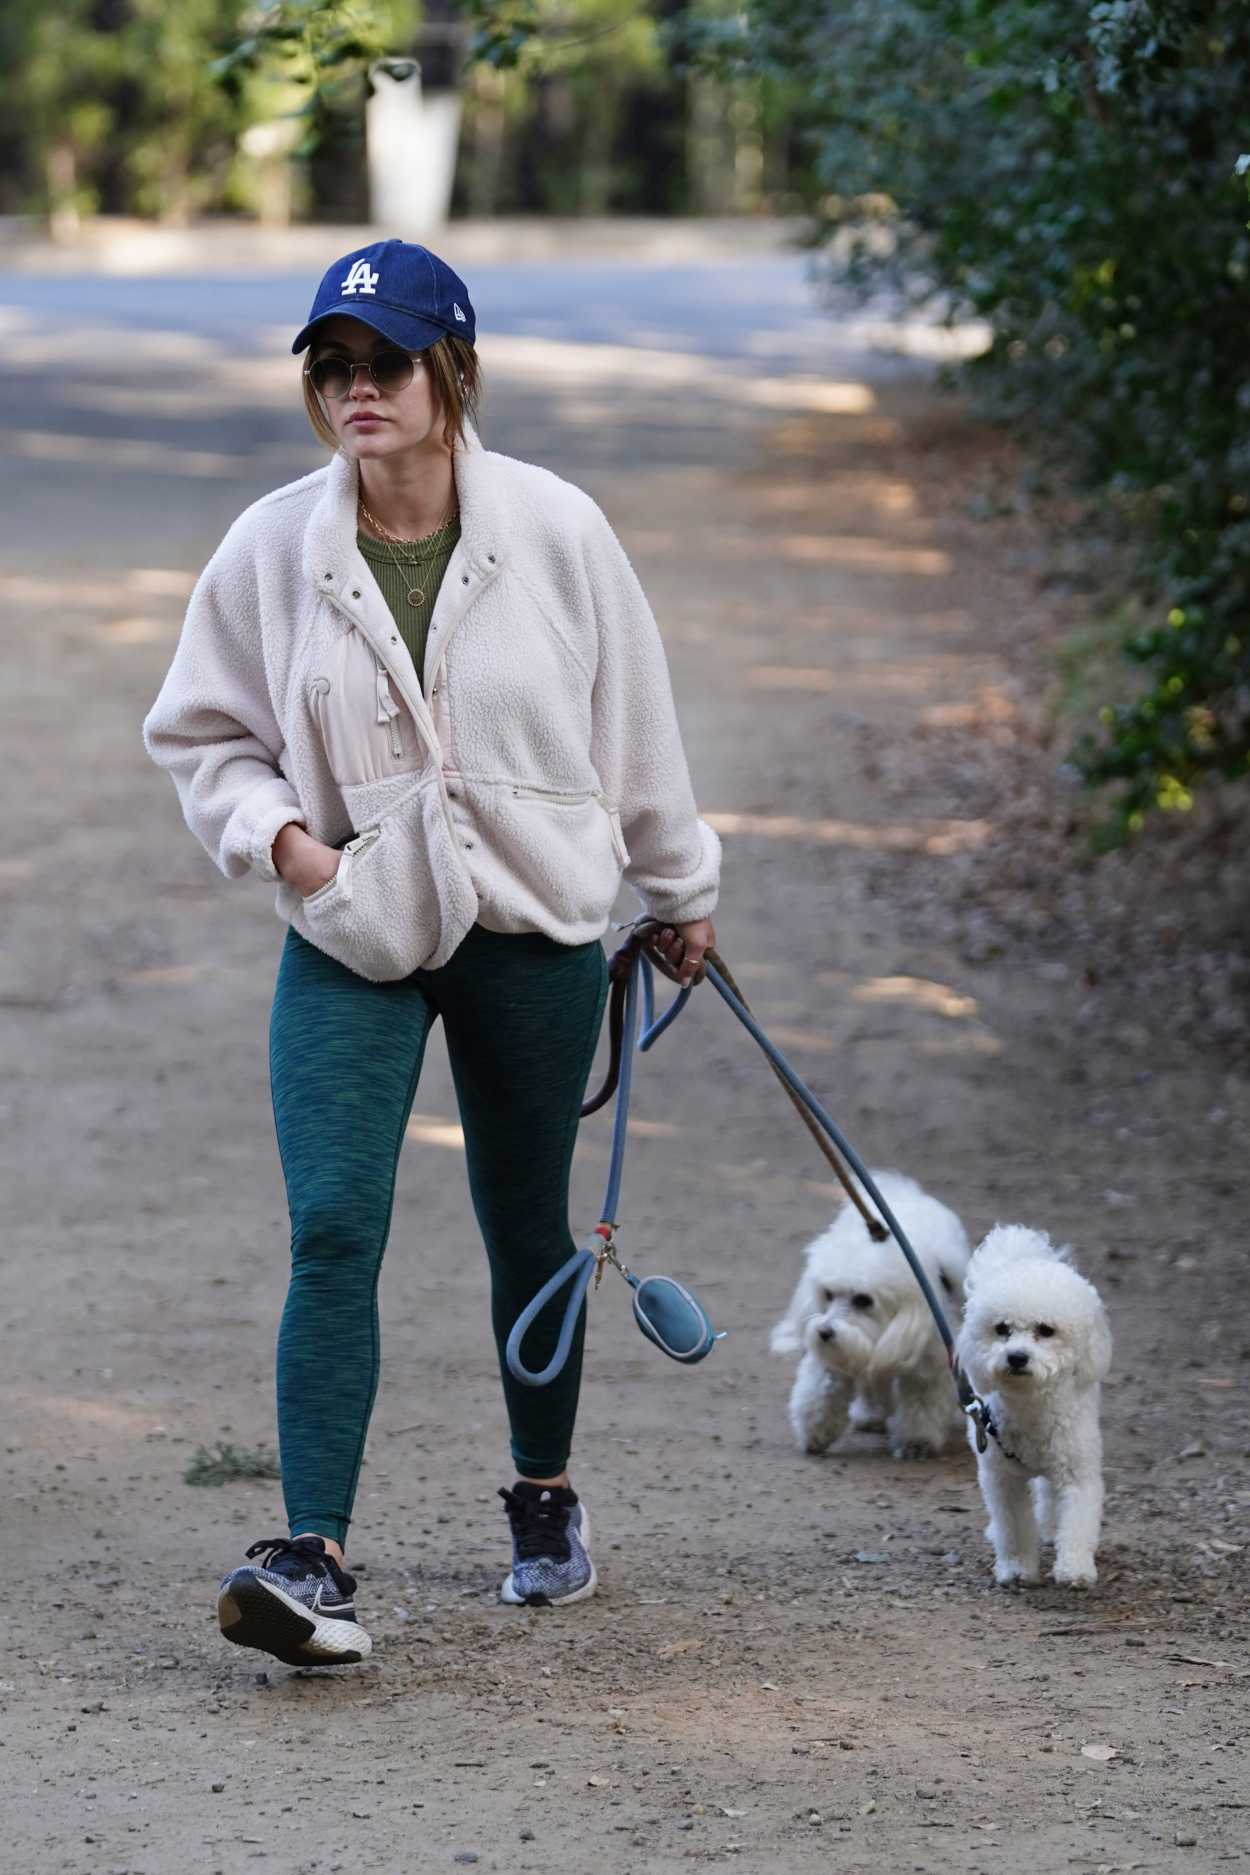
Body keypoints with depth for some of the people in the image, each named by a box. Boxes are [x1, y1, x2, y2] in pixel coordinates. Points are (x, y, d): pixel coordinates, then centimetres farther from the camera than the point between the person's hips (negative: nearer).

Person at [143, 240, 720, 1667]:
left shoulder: (556, 531, -8)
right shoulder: (272, 549, -7)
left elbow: (635, 721, 5)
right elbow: (199, 732, 8)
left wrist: (679, 889, 15)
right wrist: (275, 830, -10)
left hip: (536, 928, 0)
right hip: (347, 939, 0)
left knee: (528, 1230, 12)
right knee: (333, 1230, -14)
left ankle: (545, 1497, 35)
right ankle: (314, 1559, -15)